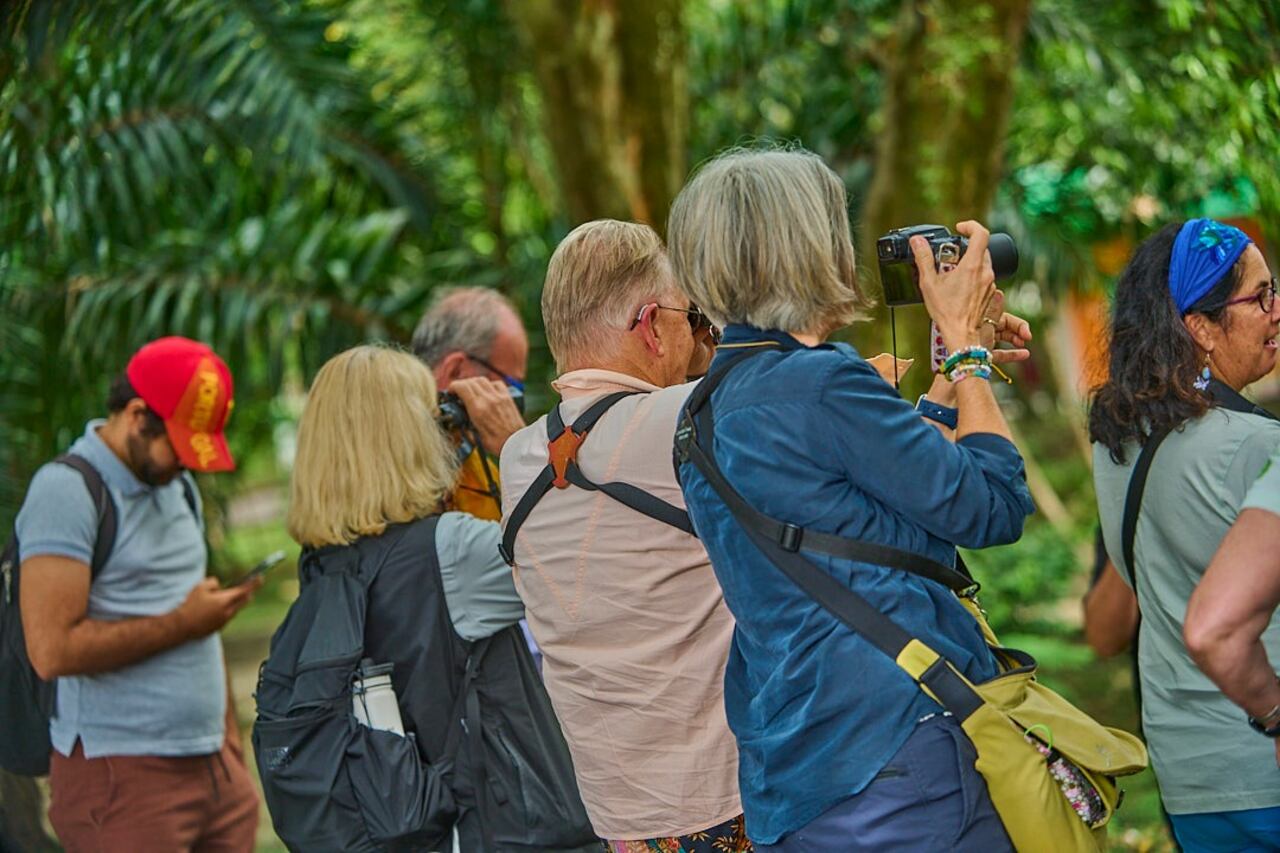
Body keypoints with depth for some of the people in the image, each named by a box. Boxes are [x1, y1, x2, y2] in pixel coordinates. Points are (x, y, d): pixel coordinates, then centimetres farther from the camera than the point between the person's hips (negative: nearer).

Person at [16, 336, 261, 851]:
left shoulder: (178, 487, 17)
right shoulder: (66, 491, -9)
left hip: (215, 765, 7)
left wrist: (231, 742, 15)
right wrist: (182, 623, -12)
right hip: (122, 779, -7)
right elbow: (53, 651, -19)